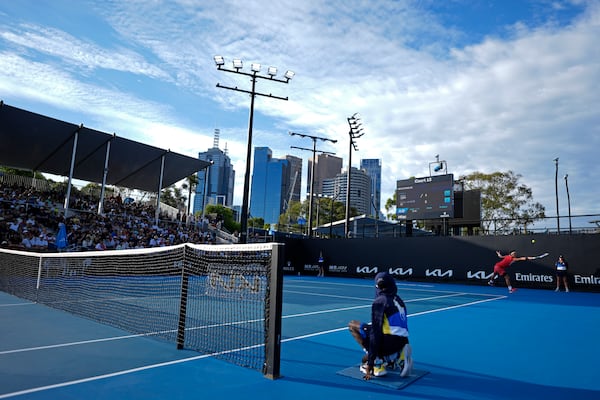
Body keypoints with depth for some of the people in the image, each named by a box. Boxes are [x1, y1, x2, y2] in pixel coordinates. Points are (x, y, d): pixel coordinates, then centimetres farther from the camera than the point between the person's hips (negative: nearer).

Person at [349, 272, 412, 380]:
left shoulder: (379, 301, -7)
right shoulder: (398, 300, 16)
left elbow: (376, 332, -13)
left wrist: (370, 364, -11)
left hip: (389, 342, -8)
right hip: (402, 342, 8)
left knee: (352, 324, 5)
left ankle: (377, 364, -5)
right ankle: (399, 357, 9)